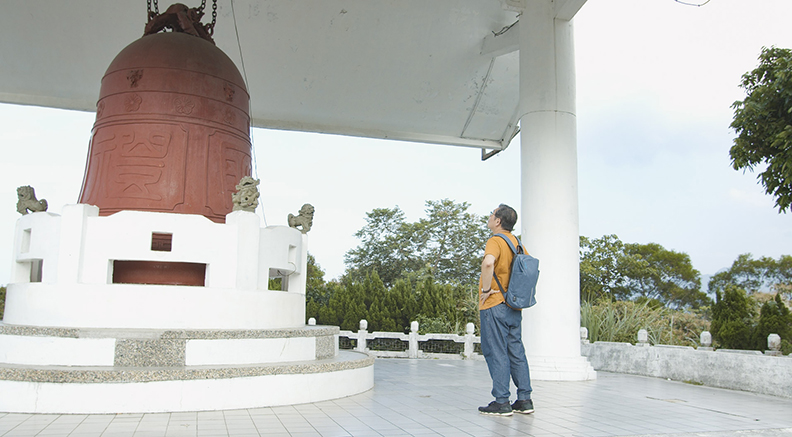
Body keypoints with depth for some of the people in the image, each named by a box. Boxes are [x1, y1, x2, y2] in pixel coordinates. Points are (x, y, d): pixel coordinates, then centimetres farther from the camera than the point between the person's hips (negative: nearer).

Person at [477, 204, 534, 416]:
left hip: (494, 305, -8)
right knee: (516, 352, 12)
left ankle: (502, 402, 1)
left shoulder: (495, 241, -13)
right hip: (514, 306, 8)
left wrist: (486, 289, -22)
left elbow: (488, 263, -34)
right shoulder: (516, 242, 13)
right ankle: (524, 400, 16)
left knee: (496, 353, -2)